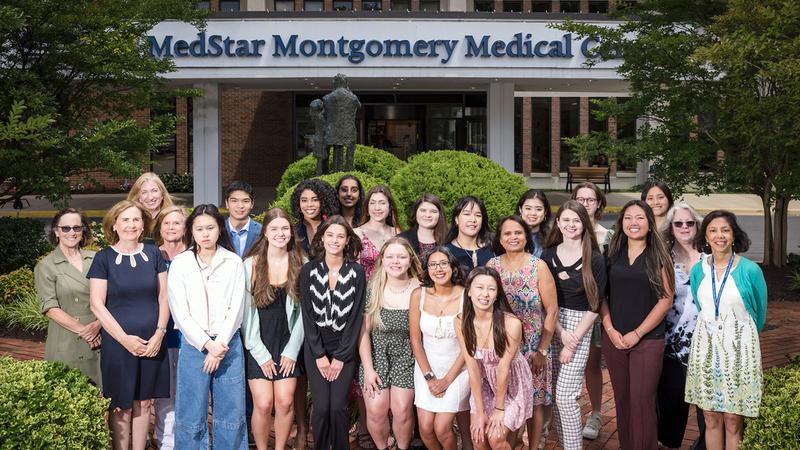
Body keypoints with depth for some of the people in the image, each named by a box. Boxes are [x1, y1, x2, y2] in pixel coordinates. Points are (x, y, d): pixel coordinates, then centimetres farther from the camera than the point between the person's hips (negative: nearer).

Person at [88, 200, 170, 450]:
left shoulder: (153, 253, 5)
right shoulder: (103, 258, -3)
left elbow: (163, 296, 6)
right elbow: (97, 304, -7)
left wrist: (159, 333, -6)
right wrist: (125, 338, -13)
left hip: (152, 343, 3)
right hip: (118, 343, -3)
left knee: (143, 403, 10)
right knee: (121, 407, 3)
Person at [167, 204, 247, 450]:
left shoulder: (234, 262, 3)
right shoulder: (180, 263, 0)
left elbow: (236, 307, 0)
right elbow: (180, 313, -4)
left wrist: (220, 344, -9)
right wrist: (207, 344, -11)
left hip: (228, 344, 1)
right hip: (194, 345, -1)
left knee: (231, 413, 5)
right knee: (192, 415, 2)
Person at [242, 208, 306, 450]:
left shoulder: (299, 265, 2)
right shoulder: (251, 264, -3)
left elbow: (302, 311, 2)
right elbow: (246, 312, -3)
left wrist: (292, 350, -4)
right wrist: (260, 353, -7)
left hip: (288, 345, 1)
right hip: (257, 345, -1)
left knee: (285, 402, -4)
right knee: (263, 404, -7)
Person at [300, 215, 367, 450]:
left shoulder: (357, 272, -2)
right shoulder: (308, 271, -1)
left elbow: (356, 316, -4)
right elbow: (307, 315, -2)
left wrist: (341, 356, -8)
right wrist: (319, 355, -8)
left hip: (345, 350, 0)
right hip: (316, 349, 0)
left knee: (338, 407, -8)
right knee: (321, 407, -7)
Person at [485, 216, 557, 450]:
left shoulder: (538, 266, -6)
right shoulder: (492, 266, 0)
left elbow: (552, 310, -5)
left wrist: (542, 350, -7)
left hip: (533, 348, -2)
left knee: (535, 400, 5)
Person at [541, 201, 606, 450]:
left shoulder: (595, 260, -4)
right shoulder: (548, 256, 5)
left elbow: (594, 306, -5)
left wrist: (573, 341, -9)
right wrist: (561, 332, -7)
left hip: (580, 327, -3)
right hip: (551, 325, 3)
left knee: (565, 396, -9)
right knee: (555, 394, 6)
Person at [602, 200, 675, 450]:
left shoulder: (659, 256, -1)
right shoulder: (613, 254, 8)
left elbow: (666, 300, -6)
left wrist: (637, 333, -10)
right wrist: (610, 330, -5)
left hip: (648, 340, -3)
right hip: (614, 339, 3)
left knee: (642, 401, -6)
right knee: (621, 399, 9)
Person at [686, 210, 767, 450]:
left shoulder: (750, 270, -8)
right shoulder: (698, 270, 3)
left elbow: (759, 313, 6)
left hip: (739, 349, -3)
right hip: (705, 348, 3)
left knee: (733, 420, 1)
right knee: (711, 417, 8)